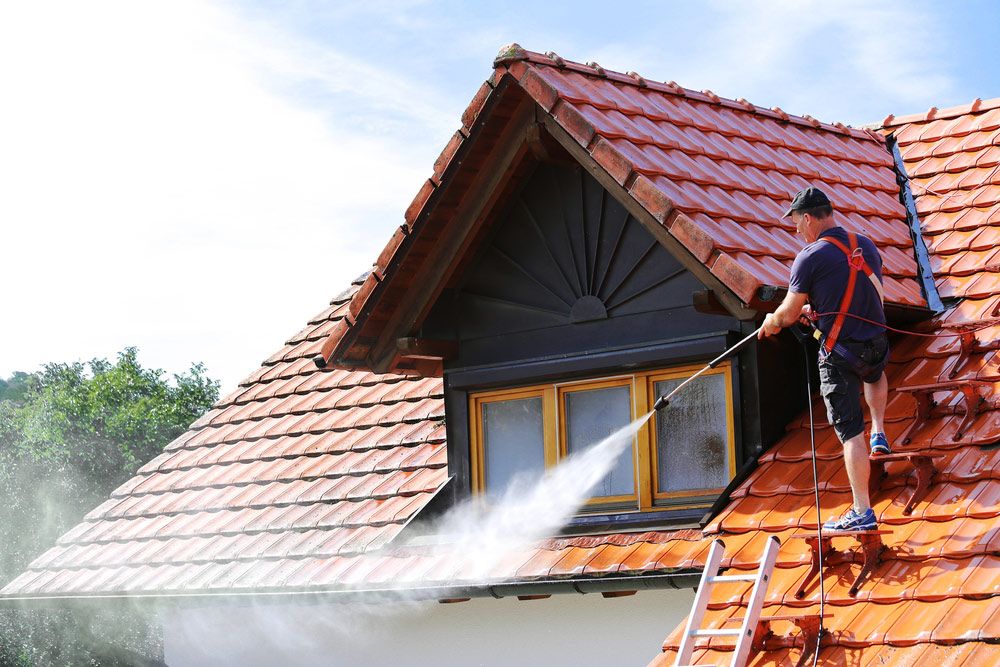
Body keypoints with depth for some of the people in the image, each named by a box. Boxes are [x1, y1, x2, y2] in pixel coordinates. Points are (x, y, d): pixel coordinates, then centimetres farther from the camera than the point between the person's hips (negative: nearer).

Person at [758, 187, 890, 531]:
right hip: (876, 344, 6)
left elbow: (788, 314, -6)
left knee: (850, 432, -2)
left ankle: (862, 512, -2)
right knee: (875, 374, 42)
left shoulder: (810, 258, -15)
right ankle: (879, 433, 27)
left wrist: (770, 323, 16)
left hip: (839, 354, -6)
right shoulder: (866, 246, 5)